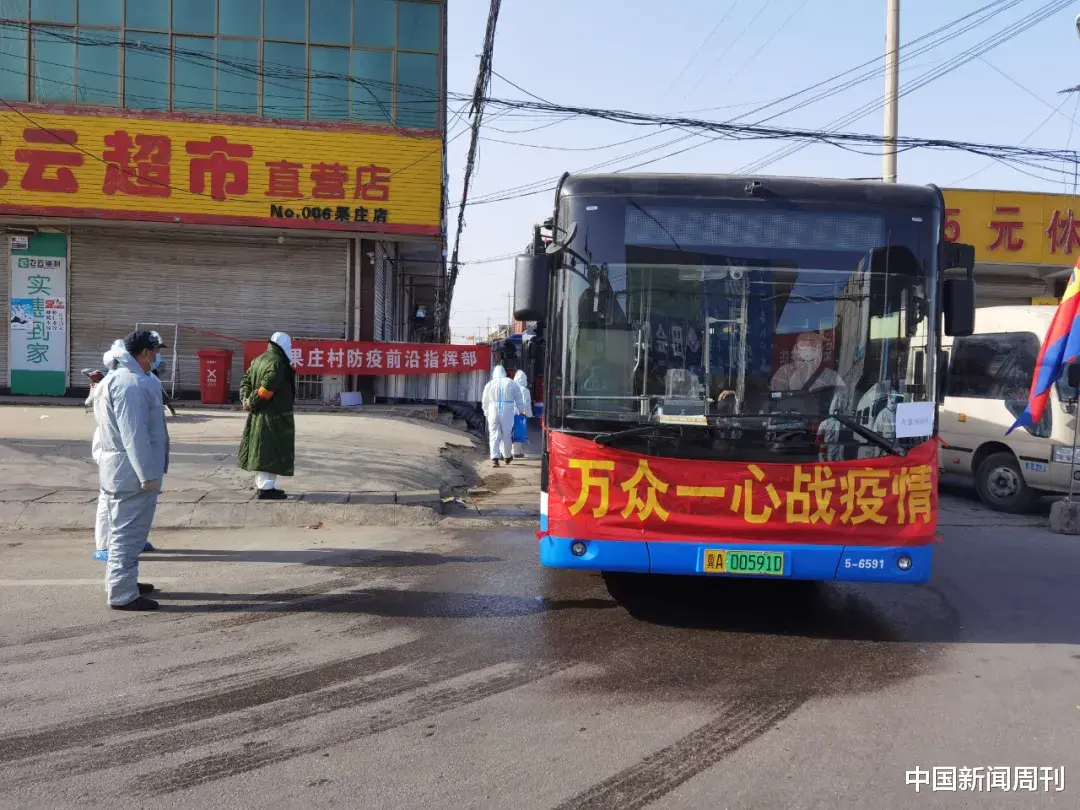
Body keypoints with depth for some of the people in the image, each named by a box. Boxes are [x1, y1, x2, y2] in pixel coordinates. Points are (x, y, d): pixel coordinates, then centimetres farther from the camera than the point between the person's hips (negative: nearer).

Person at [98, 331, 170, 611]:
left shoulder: (119, 378, 15)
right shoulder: (132, 384, -20)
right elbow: (133, 433, -25)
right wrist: (148, 473, -24)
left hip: (123, 468, 11)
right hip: (132, 471, -11)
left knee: (124, 530, 21)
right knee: (129, 532, -5)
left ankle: (120, 581, 33)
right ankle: (122, 595, -1)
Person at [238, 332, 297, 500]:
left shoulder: (259, 360, 15)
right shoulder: (277, 363, -17)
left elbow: (246, 380, 14)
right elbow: (267, 387, -25)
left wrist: (245, 399, 1)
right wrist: (252, 403, -13)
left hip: (257, 416, 10)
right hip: (274, 417, -10)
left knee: (262, 451, 17)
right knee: (271, 451, -5)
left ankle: (262, 483, 26)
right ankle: (266, 488, -4)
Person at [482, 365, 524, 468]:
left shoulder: (490, 384, 8)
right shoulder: (511, 383, 5)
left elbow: (485, 401, 14)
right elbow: (519, 399, 7)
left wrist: (486, 412, 27)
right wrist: (521, 411, 17)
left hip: (493, 410, 0)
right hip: (508, 411, 0)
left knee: (494, 435, 2)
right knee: (506, 435, 11)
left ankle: (494, 458, -9)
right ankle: (507, 456, 25)